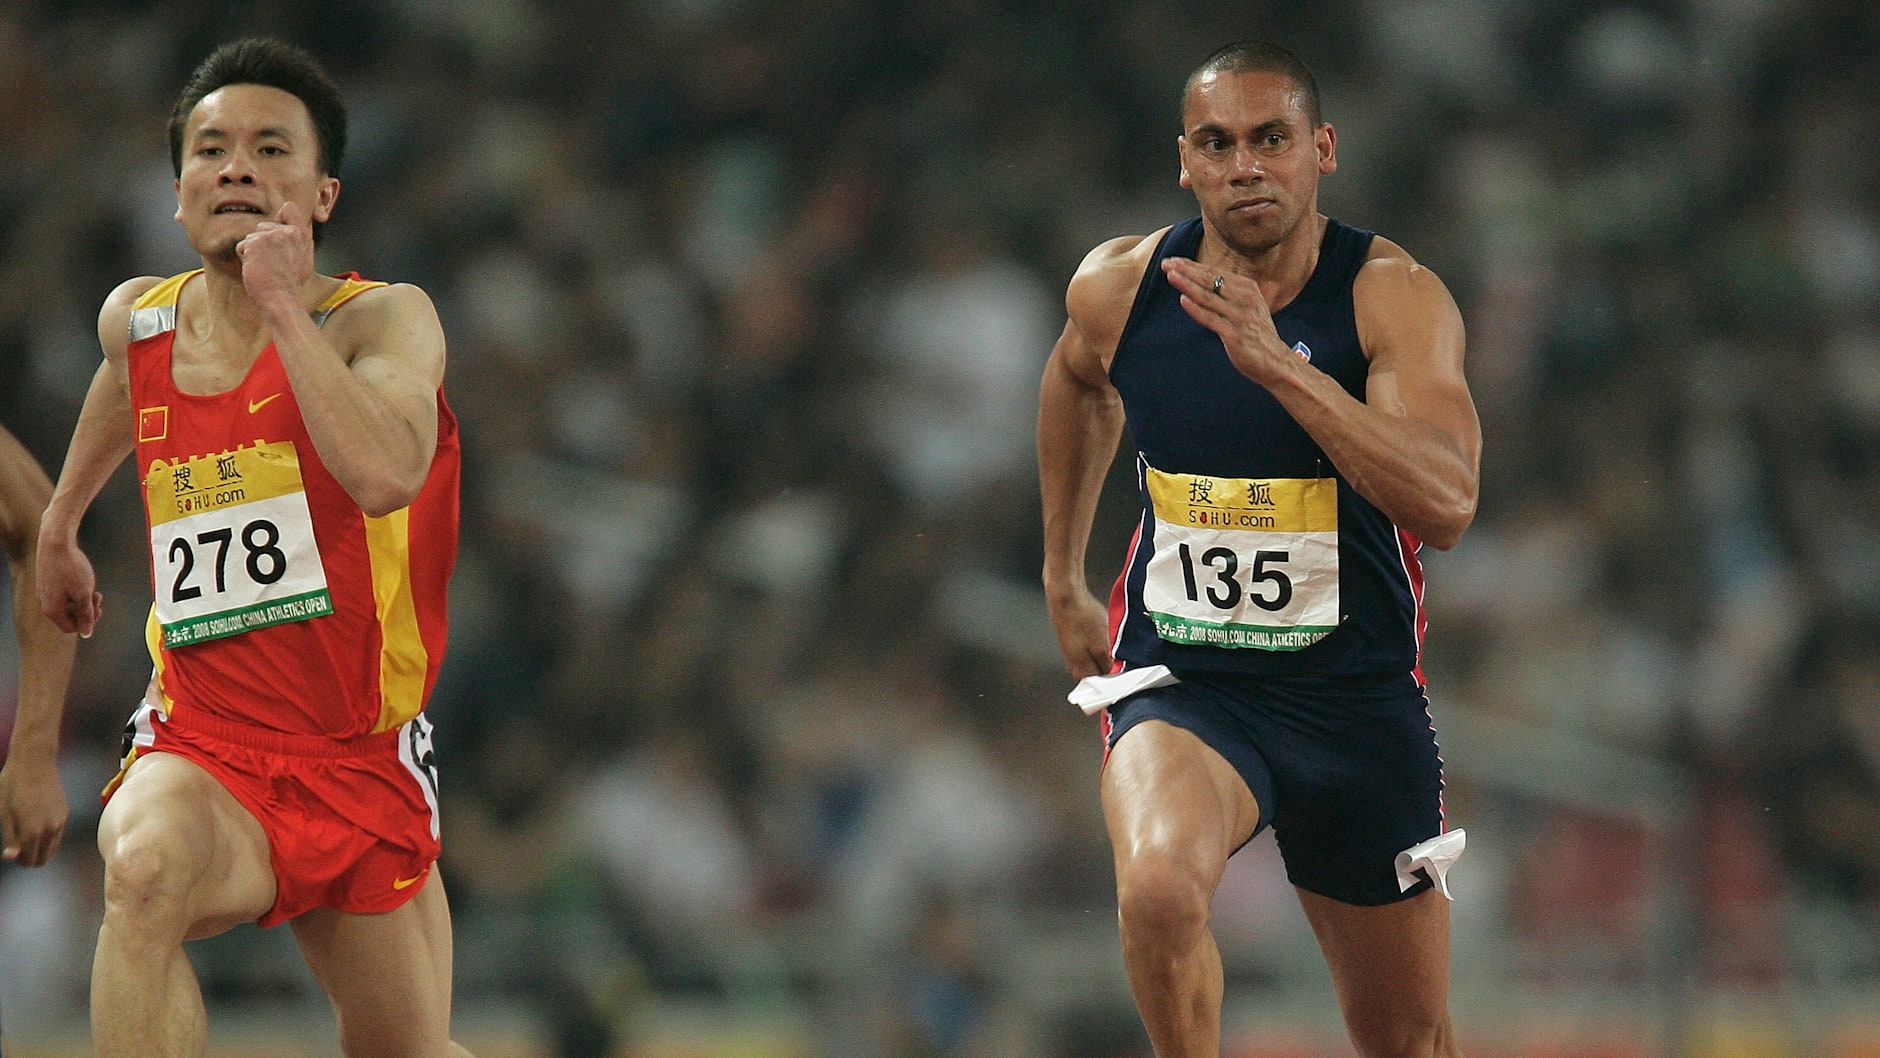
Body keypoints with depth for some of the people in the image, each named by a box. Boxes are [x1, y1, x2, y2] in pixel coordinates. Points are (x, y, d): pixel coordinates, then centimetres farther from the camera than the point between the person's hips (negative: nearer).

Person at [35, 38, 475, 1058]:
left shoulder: (387, 320, -11)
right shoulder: (137, 321, 3)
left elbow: (385, 475, -34)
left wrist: (286, 306, -28)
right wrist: (60, 521, 43)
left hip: (361, 767, -1)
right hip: (201, 749, 1)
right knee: (146, 864, -36)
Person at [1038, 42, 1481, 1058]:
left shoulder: (1395, 297, -14)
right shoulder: (1117, 289, -5)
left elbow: (1445, 504, -30)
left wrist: (1278, 364, -37)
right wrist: (1062, 580, 26)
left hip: (1357, 697, 0)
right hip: (1180, 680, 0)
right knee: (1160, 888, -34)